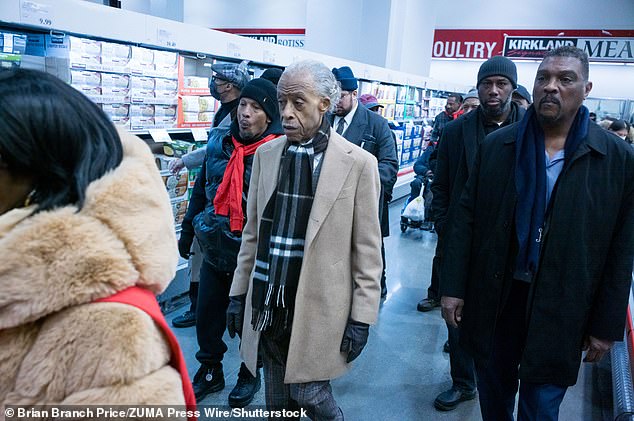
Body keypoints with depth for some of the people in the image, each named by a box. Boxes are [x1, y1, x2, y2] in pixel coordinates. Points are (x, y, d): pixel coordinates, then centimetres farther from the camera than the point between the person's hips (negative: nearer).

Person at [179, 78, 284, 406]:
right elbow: (201, 189, 12)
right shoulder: (219, 142, 1)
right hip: (214, 251, 5)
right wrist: (187, 231, 15)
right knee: (206, 316, 17)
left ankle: (249, 376, 38)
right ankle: (210, 372, 40)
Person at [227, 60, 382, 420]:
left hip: (319, 307, -4)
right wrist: (239, 292, 11)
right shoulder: (266, 154, 4)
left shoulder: (358, 163, -9)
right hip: (269, 304, 5)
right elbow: (253, 232, 10)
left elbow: (367, 249, -6)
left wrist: (361, 317, -6)